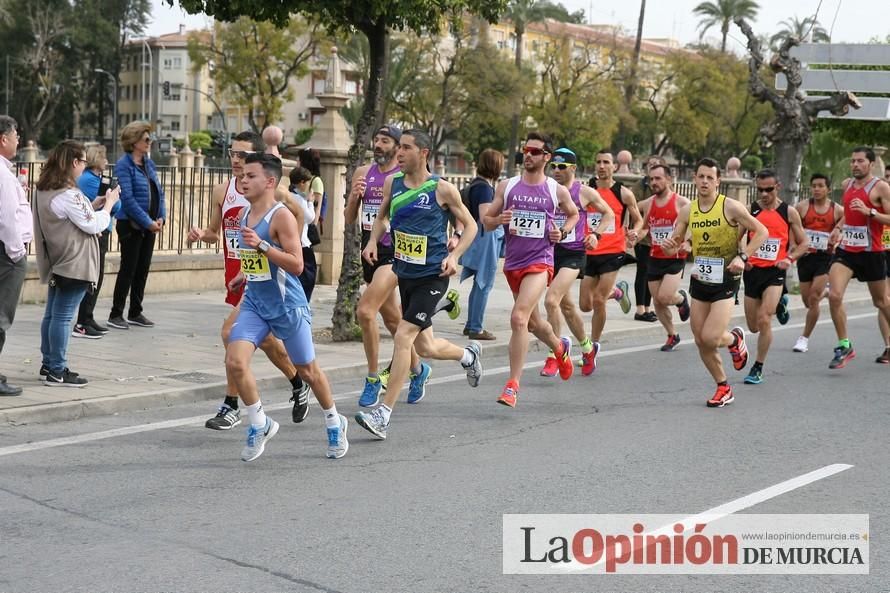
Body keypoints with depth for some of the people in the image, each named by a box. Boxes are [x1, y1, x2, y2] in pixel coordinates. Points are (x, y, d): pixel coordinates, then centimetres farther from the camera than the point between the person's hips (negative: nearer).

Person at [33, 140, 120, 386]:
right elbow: (93, 225, -14)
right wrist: (109, 204, 0)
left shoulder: (44, 191, 10)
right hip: (75, 265, -10)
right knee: (63, 316, -6)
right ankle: (57, 371, -2)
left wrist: (97, 204, 11)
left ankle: (49, 365, 21)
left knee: (52, 314, 14)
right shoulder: (68, 195, -19)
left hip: (56, 263, 10)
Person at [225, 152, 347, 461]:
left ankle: (334, 424, 33)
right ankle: (259, 424, 6)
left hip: (287, 305, -6)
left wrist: (262, 245, -30)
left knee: (307, 370, 9)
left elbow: (297, 265, -23)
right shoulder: (245, 214, 7)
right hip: (254, 302, 6)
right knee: (234, 361, -14)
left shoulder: (281, 216, -16)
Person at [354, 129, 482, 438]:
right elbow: (382, 216, 20)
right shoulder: (392, 183, 3)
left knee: (403, 337, -16)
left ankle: (383, 414, -13)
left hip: (432, 276, -6)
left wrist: (454, 255, -13)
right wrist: (373, 241, 1)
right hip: (404, 273, 6)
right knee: (426, 347, 15)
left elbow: (470, 225, 1)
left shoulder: (443, 189, -10)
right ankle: (468, 355, 48)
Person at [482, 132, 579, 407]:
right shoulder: (506, 186, 3)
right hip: (513, 262, 4)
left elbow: (574, 214, 19)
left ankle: (512, 385, -16)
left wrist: (563, 232, -1)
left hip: (540, 262, -4)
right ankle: (560, 347, 52)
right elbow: (486, 221, 7)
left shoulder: (557, 191, -1)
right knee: (532, 321, 20)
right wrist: (499, 220, -15)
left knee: (518, 318, -21)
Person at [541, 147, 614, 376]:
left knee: (551, 299, -21)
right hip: (551, 251, 5)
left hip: (573, 254, -5)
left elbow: (609, 214, 10)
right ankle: (587, 347, 39)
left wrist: (596, 234, -4)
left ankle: (553, 357, -12)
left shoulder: (584, 192, -2)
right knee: (566, 304, 16)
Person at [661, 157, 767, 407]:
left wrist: (742, 256, -20)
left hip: (725, 281, -5)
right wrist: (669, 246, -16)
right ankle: (723, 388, 24)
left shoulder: (731, 207, -11)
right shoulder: (687, 211, 3)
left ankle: (735, 339, 20)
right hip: (699, 280, 5)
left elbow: (761, 232, -7)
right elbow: (675, 244, 9)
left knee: (710, 338, -16)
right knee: (700, 341, 6)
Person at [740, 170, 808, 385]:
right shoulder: (749, 210, 1)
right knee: (753, 327, 10)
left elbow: (804, 243, 8)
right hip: (752, 271, 3)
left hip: (775, 271, -2)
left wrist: (790, 258, -10)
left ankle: (758, 368, -3)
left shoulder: (789, 212, 0)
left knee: (764, 320, -18)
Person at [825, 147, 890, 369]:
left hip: (871, 252, -4)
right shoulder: (847, 185, 9)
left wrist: (869, 211, -28)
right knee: (834, 295, -15)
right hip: (846, 250, 4)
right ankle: (844, 346, -6)